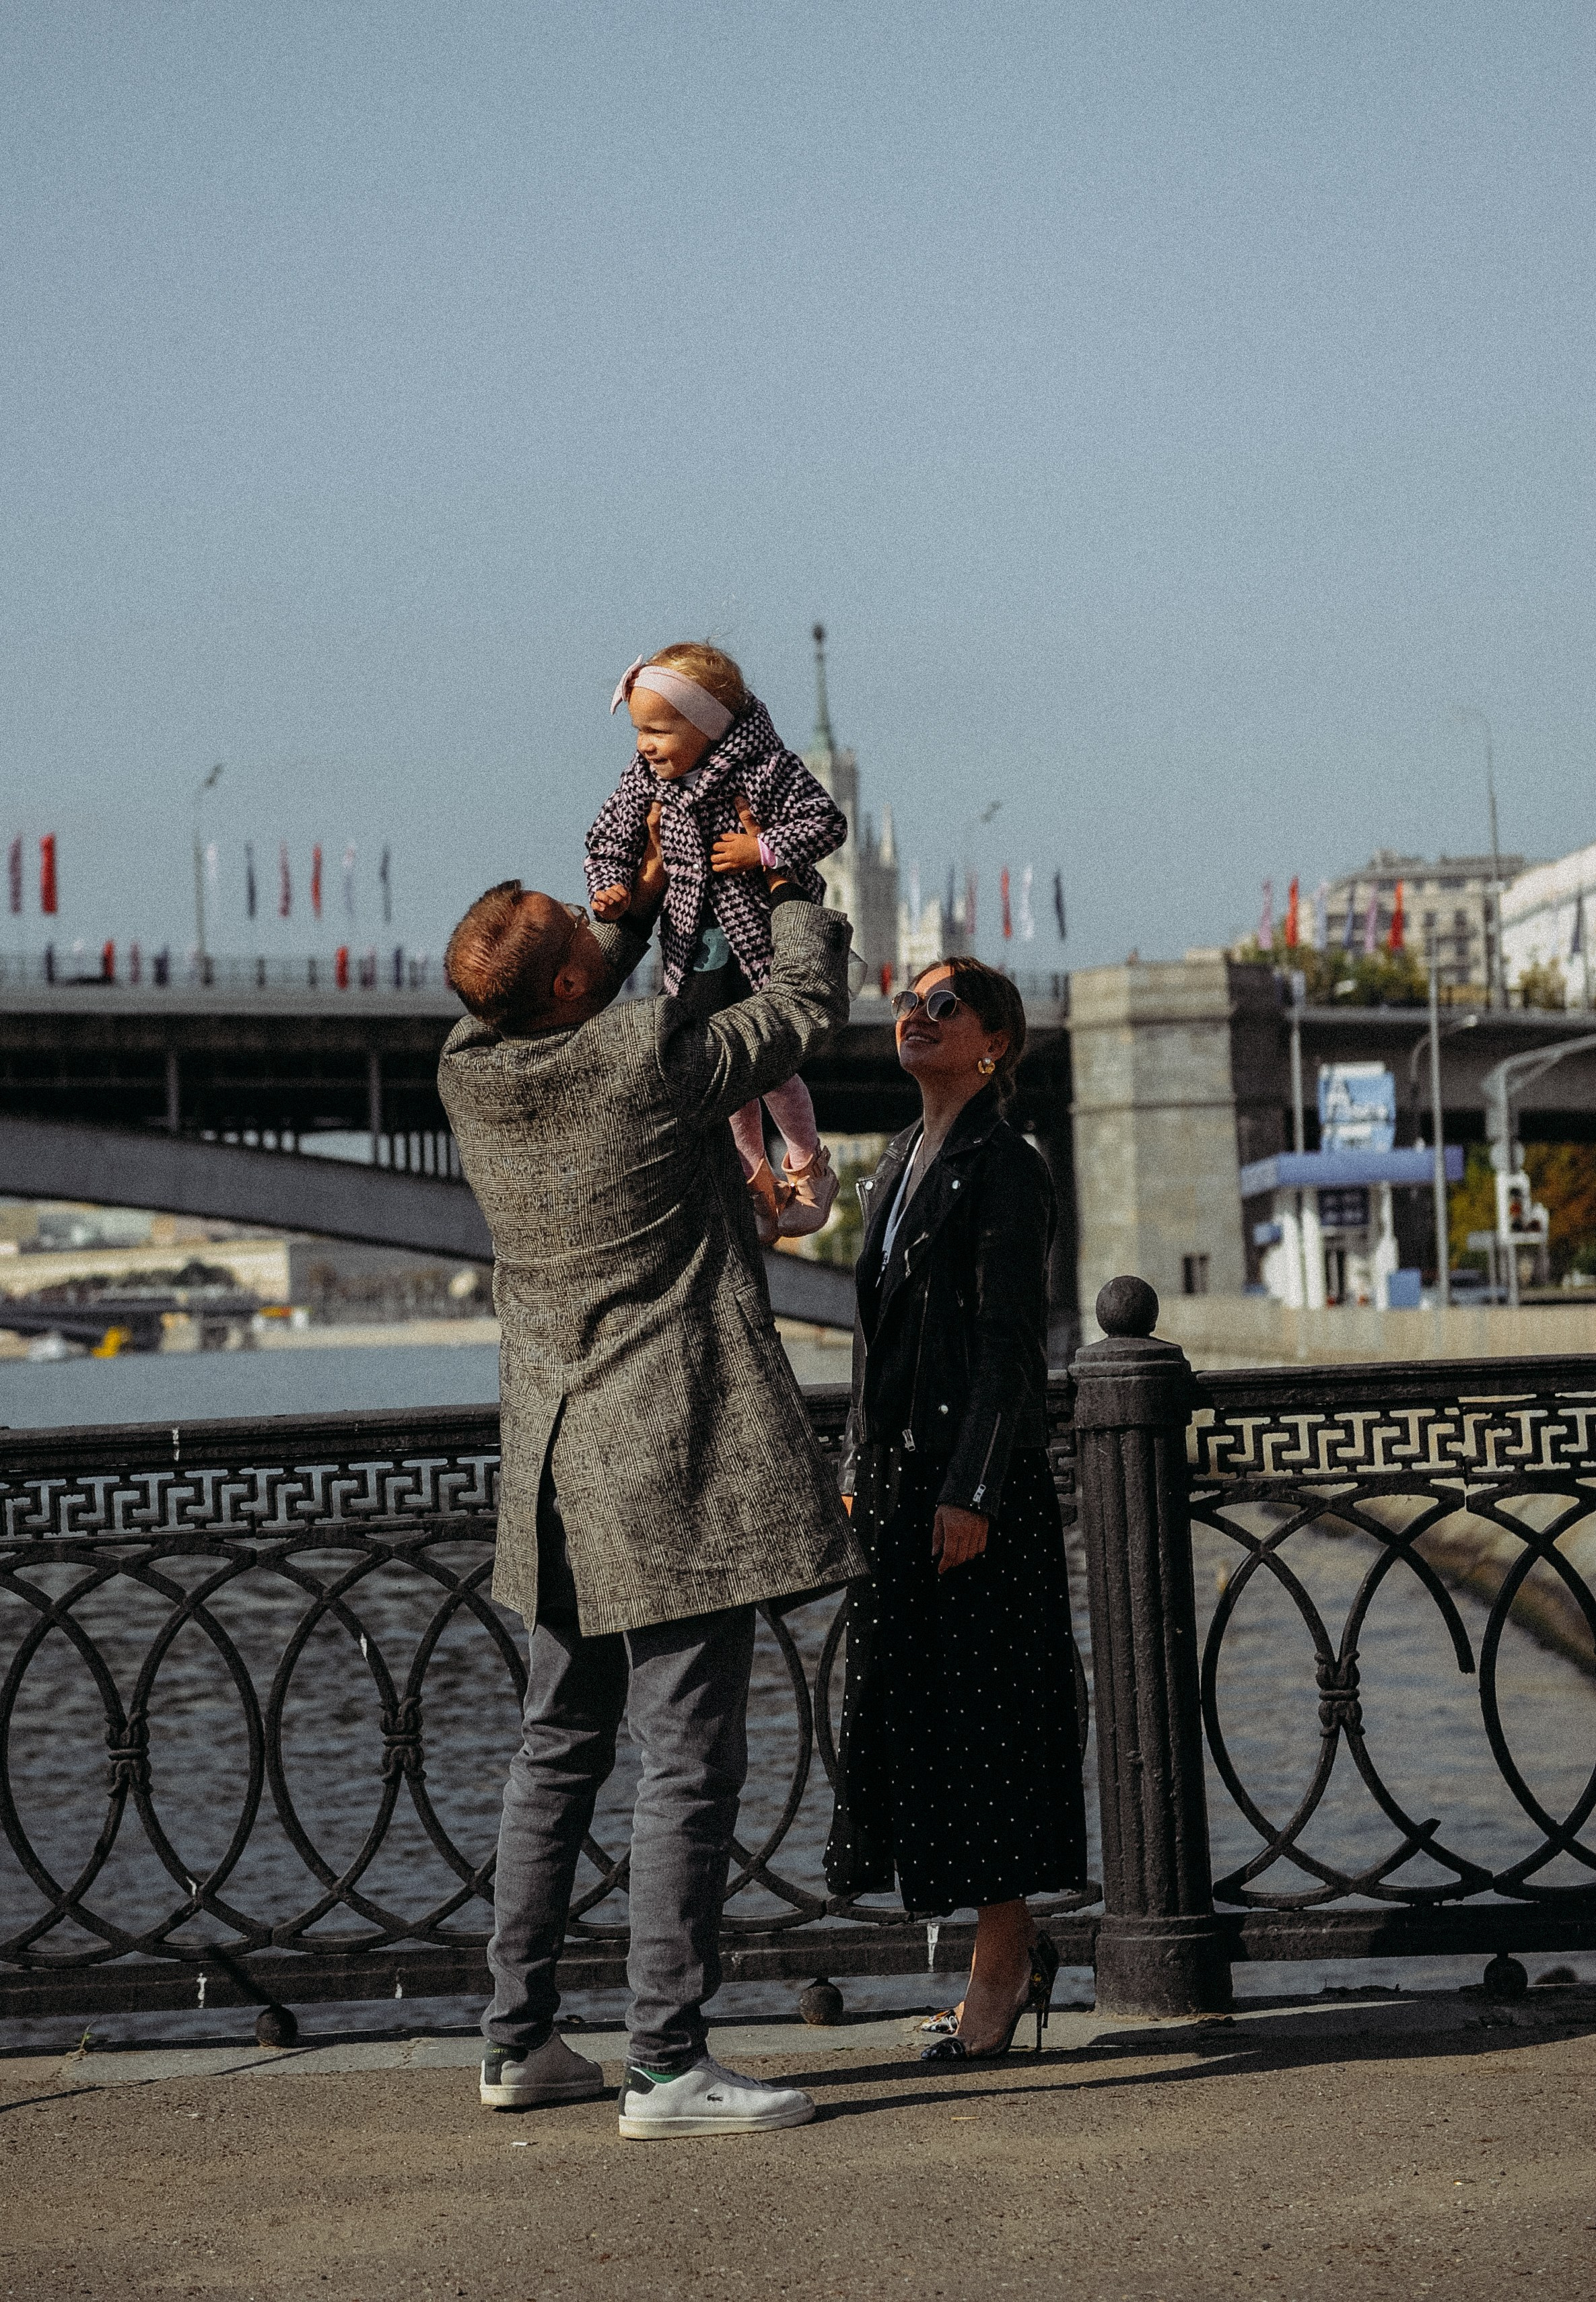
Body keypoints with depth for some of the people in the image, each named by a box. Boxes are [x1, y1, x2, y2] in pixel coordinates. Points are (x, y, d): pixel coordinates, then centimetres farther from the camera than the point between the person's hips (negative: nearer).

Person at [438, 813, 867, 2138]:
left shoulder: (470, 1075, 2)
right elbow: (810, 1007, 1)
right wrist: (789, 887, 17)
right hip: (680, 1468, -7)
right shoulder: (656, 1058, -16)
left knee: (559, 1752, 16)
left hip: (560, 1471, 8)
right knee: (692, 1765, -5)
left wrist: (645, 901, 29)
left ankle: (519, 2041, 23)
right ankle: (668, 2067, -4)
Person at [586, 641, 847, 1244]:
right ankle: (754, 1179, 29)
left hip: (766, 940, -5)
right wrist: (609, 883, -11)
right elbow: (613, 832, 5)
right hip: (694, 942, 5)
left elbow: (827, 822, -16)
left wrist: (763, 849, -24)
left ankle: (808, 1167, 29)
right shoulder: (646, 775, -4)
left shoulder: (767, 768, -19)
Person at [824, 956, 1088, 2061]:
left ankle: (1000, 1964, 3)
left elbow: (1011, 1347, -14)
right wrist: (859, 1471, 15)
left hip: (979, 1474, -8)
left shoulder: (1006, 1168, -9)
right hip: (898, 1473, 8)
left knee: (976, 1713, -5)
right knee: (909, 1710, 9)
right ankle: (1017, 1942, 18)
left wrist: (970, 1492, -18)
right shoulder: (899, 1165, 16)